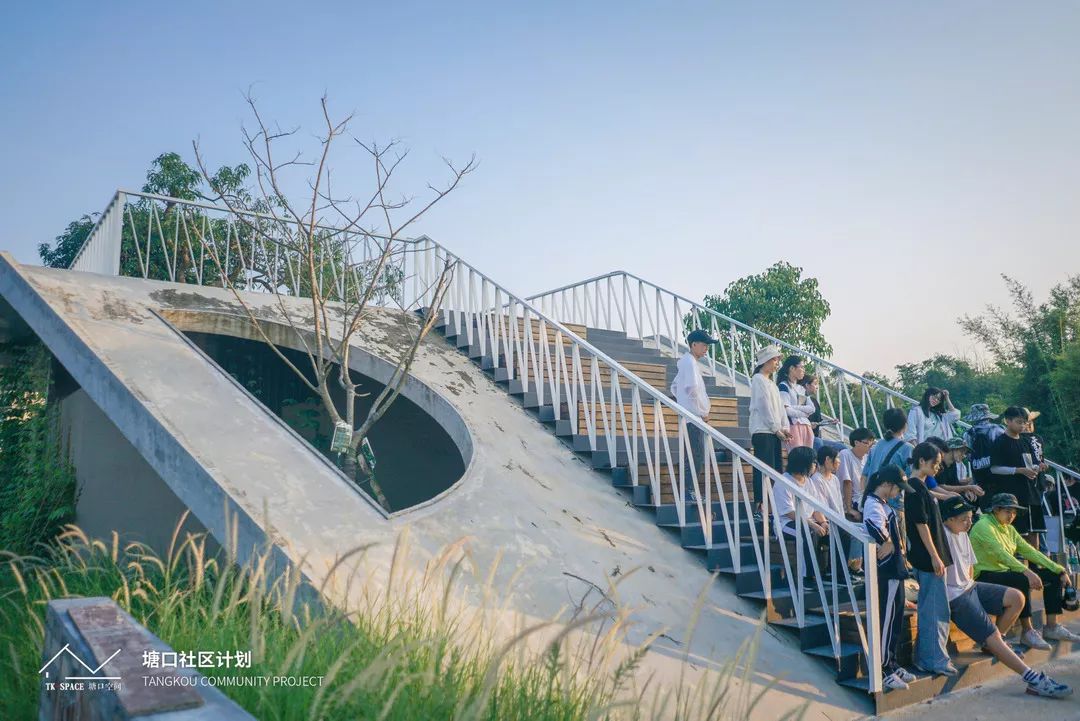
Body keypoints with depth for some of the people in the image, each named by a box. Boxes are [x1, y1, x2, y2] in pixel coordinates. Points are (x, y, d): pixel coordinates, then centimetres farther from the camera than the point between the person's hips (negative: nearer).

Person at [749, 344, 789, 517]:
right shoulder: (758, 380, -5)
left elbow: (779, 406, 16)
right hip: (762, 431, -9)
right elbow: (765, 406, -11)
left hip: (775, 432, 9)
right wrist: (776, 428, -11)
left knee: (777, 469, 5)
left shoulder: (772, 383, 22)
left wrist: (785, 428, 3)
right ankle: (759, 508, -10)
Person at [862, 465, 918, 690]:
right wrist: (887, 545, -26)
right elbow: (873, 526, -41)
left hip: (894, 570, 10)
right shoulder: (874, 505, -19)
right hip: (886, 573, -10)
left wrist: (898, 551, 15)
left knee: (895, 620, 18)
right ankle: (882, 672, 6)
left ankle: (892, 665, 29)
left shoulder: (882, 503, 13)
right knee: (886, 621, -2)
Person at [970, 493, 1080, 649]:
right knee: (1023, 580, -35)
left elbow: (1030, 551, 10)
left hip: (1005, 572, 9)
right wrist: (1026, 571, -39)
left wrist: (1060, 571, -1)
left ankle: (1052, 627, 2)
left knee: (1053, 576, 2)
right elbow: (1000, 553, -27)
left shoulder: (1009, 529, 16)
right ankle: (1027, 631, -25)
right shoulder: (984, 526, -13)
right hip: (985, 576, -9)